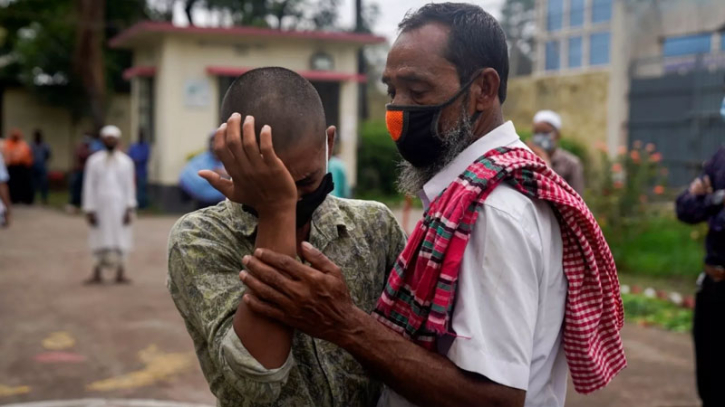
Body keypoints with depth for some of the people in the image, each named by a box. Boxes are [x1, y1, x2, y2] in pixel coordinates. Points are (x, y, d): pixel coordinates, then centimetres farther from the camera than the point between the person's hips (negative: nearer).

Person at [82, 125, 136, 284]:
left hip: (119, 206, 1)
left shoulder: (126, 161, 7)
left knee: (120, 240, 1)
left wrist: (130, 208, -3)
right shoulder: (94, 161, 5)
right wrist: (89, 209, -3)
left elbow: (129, 186, 5)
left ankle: (120, 273, 9)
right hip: (100, 205, -1)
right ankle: (97, 273, 8)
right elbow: (89, 186, 3)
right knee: (101, 241, 1)